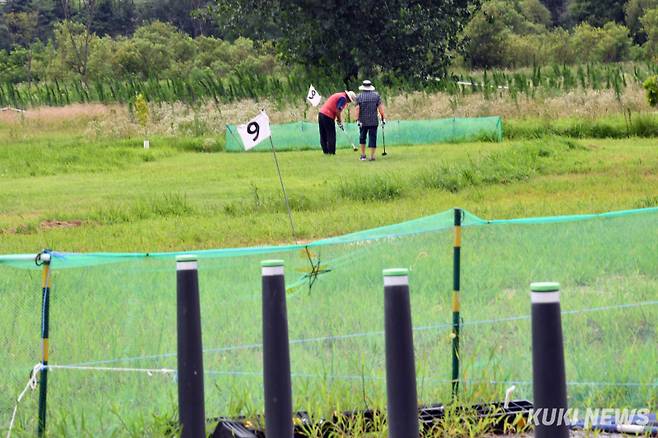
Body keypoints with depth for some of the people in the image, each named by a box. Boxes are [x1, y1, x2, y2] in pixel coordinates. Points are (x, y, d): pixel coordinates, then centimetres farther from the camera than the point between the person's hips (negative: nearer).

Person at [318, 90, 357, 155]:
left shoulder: (339, 95, 21)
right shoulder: (343, 98, -9)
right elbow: (338, 111, -16)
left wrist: (339, 120, 13)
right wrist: (340, 122, -4)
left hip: (321, 113, 10)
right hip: (327, 116, -10)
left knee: (323, 136, 11)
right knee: (331, 136, -3)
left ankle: (326, 152, 15)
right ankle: (331, 153, -2)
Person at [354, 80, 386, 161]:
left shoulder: (359, 96, 0)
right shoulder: (376, 95, 2)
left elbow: (357, 109, -8)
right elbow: (380, 107, -4)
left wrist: (357, 120, -9)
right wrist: (383, 118, -1)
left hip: (363, 121, 0)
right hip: (374, 121, 0)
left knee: (362, 137, 15)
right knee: (372, 138, 2)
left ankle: (363, 155, 17)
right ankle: (372, 156, 0)